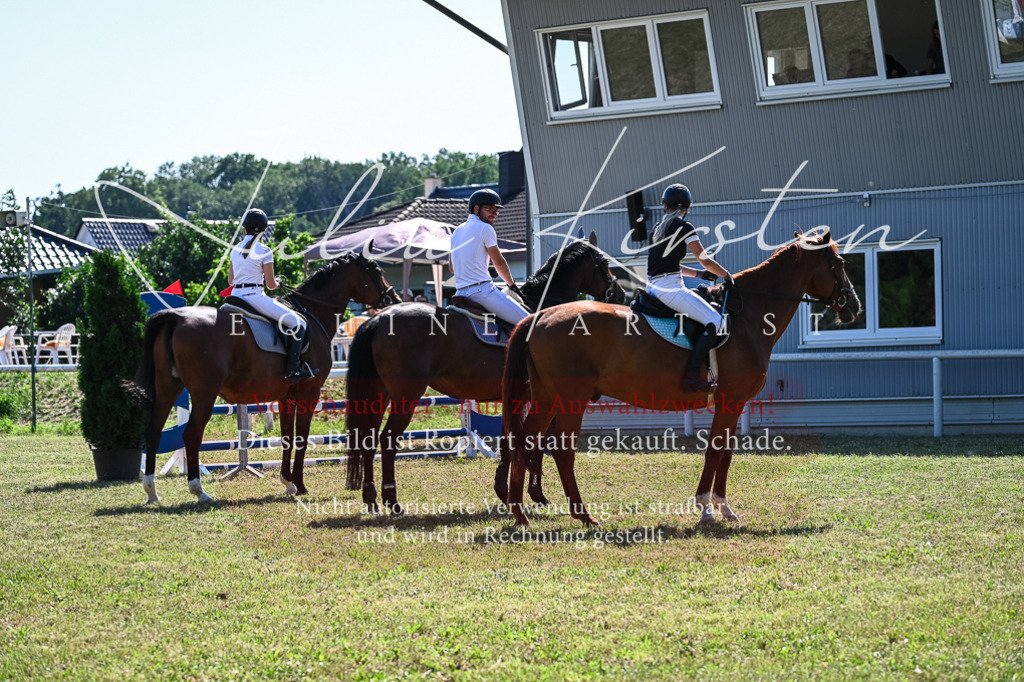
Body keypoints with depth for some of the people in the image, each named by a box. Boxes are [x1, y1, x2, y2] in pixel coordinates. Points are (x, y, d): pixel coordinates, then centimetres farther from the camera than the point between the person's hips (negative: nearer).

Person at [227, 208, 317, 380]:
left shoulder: (235, 249, 11)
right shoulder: (264, 251, -8)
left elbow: (230, 280, 16)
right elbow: (271, 284, -6)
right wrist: (278, 282, 16)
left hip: (236, 295, 8)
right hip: (255, 296, -7)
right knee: (297, 323, -6)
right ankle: (293, 368, -16)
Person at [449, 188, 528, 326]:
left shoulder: (457, 231, 18)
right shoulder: (485, 228, -5)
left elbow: (452, 268, 23)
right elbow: (499, 263, 0)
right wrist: (512, 284, 16)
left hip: (460, 292, 8)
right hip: (482, 289, -8)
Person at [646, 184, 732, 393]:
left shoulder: (659, 228, 19)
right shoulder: (684, 227, -5)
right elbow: (705, 260, -3)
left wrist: (697, 273, 24)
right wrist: (726, 274, 13)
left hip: (653, 288, 9)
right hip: (671, 289, -9)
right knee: (714, 321, -14)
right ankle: (692, 375, -25)